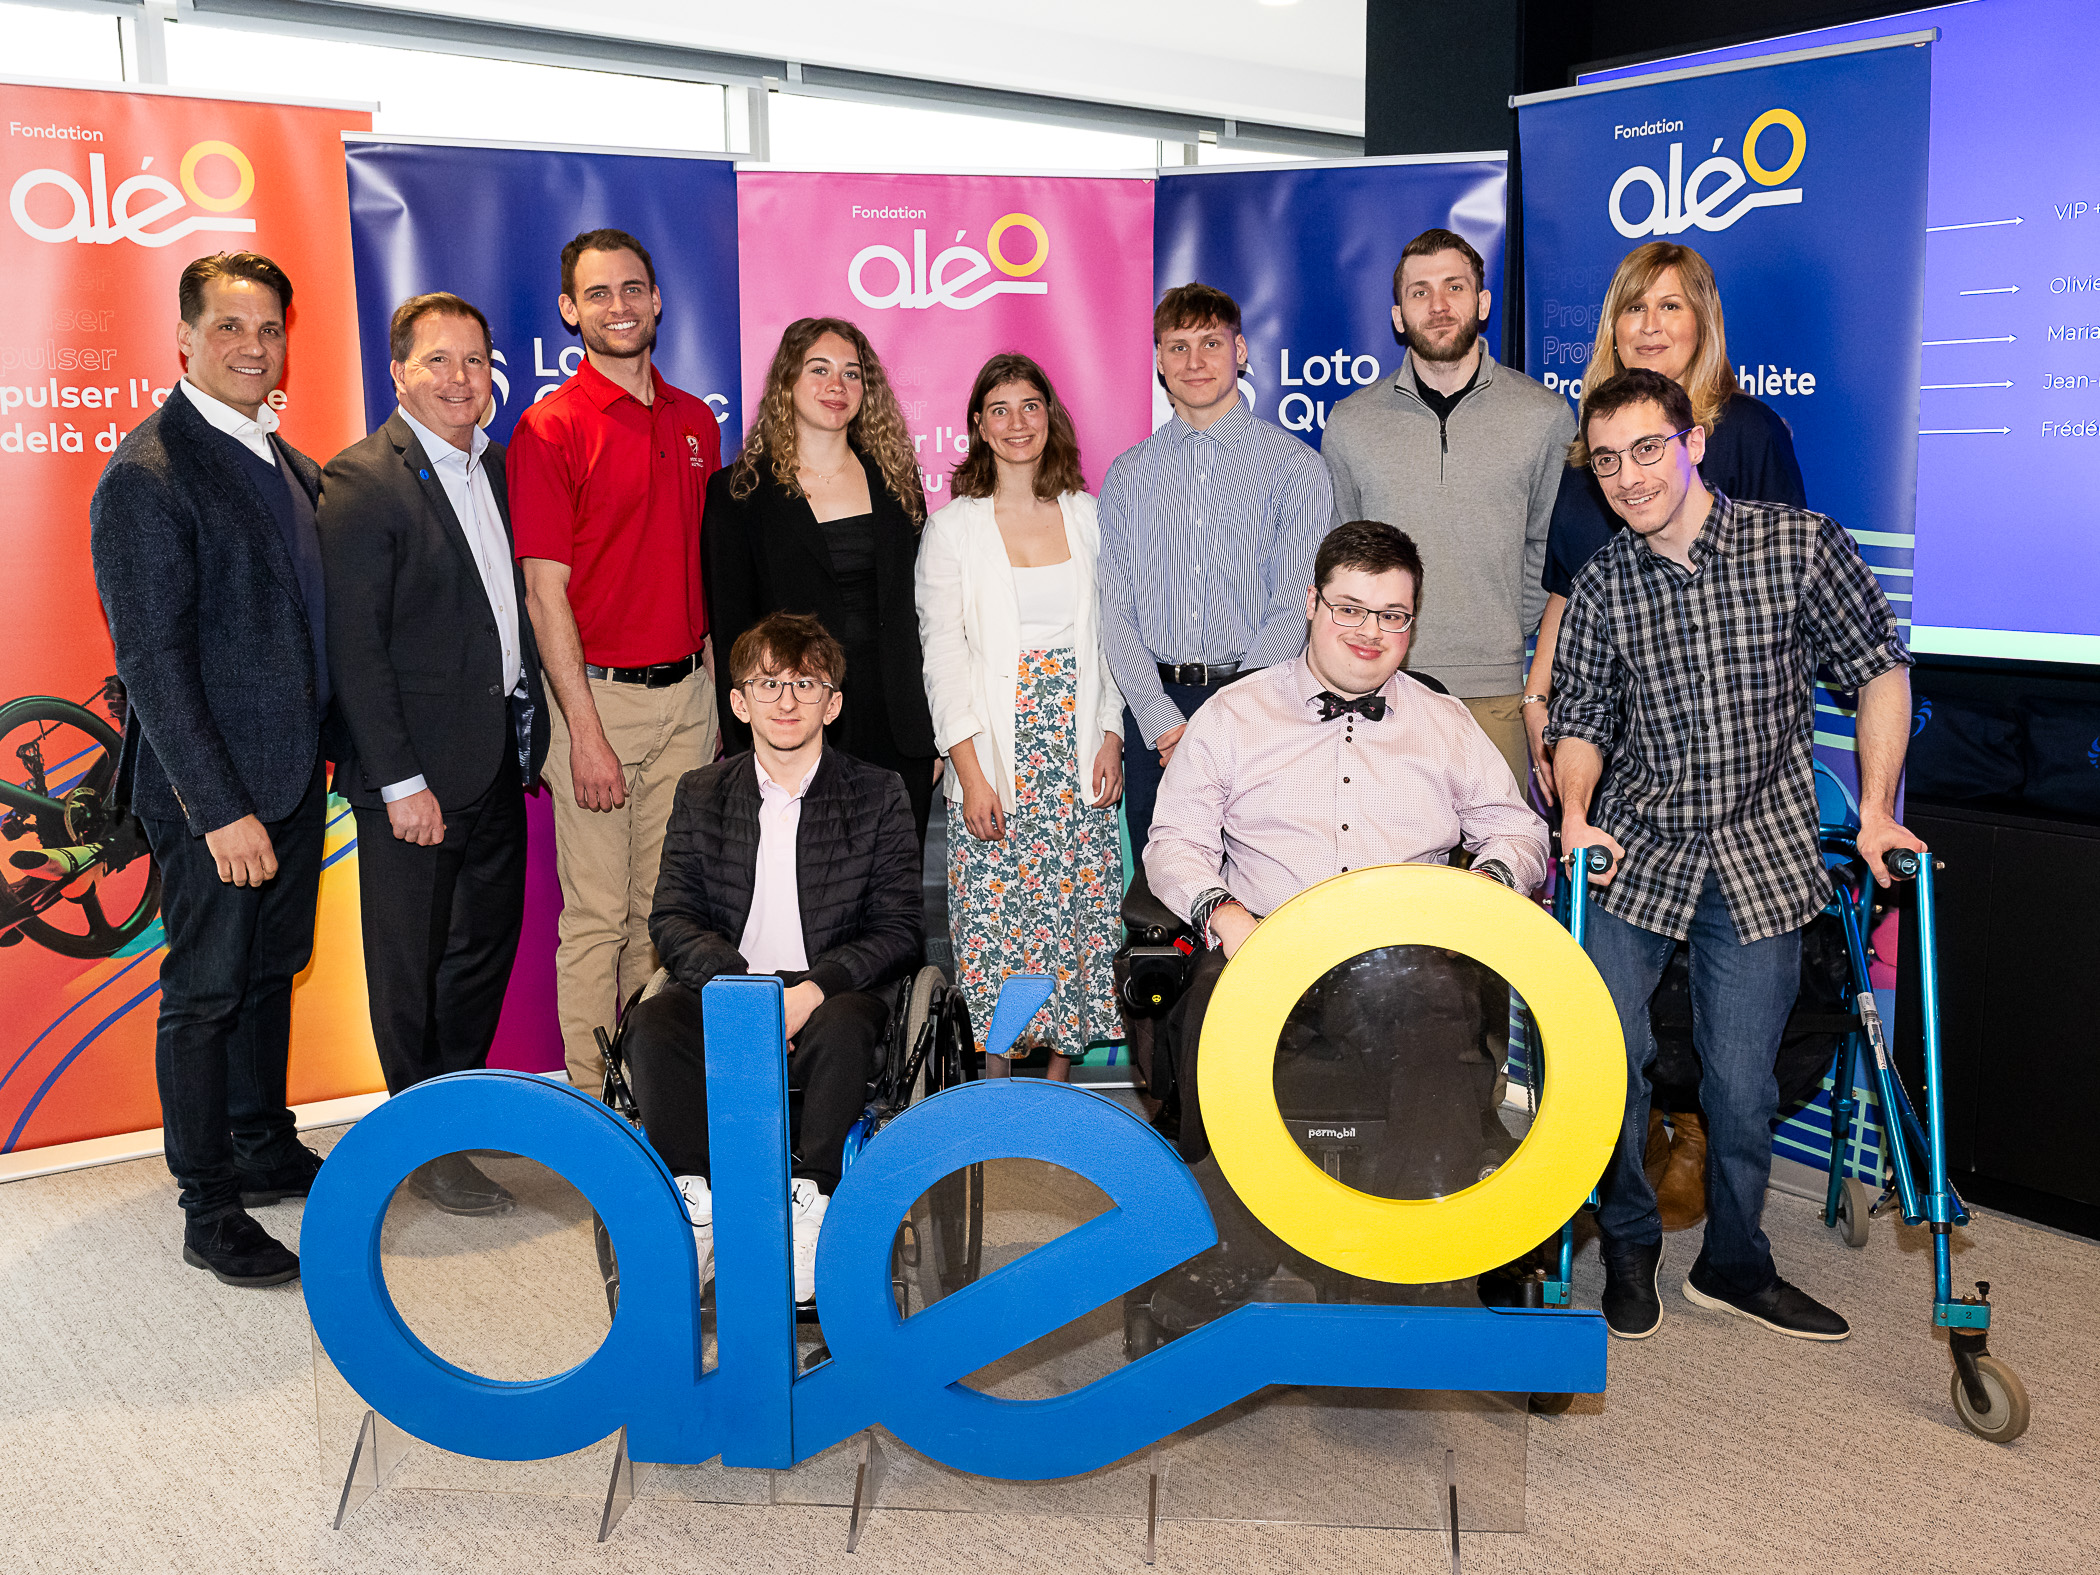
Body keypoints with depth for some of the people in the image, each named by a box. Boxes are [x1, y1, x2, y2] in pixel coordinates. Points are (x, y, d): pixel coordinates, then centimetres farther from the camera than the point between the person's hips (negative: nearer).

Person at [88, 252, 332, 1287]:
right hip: (212, 786, -8)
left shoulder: (289, 464, 11)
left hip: (292, 774, 8)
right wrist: (221, 809, -21)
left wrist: (327, 745, 10)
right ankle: (210, 1213, 15)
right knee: (205, 991, 3)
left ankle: (266, 1150, 34)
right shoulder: (145, 477, -14)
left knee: (271, 971, 18)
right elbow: (151, 662, -18)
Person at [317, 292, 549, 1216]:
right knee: (412, 964, 7)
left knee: (487, 944, 18)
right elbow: (354, 647, -16)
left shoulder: (495, 464, 10)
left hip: (499, 758, 7)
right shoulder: (362, 481, -13)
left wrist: (531, 734, 9)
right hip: (417, 772, -7)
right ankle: (429, 1147, 20)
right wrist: (401, 782, -18)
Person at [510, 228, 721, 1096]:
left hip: (689, 693, 5)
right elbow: (545, 593, -11)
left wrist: (719, 690, 10)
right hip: (597, 696, -5)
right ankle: (593, 1099, 13)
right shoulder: (549, 429, -7)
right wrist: (586, 731, -15)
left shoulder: (696, 422, 11)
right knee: (597, 916, 1)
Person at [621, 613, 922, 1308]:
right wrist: (740, 986, -17)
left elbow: (900, 931, -2)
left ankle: (811, 1203, -26)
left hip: (828, 999, -2)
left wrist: (812, 991, -19)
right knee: (651, 1023, -28)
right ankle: (695, 1206, -21)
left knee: (845, 1025, -36)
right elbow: (672, 918, 3)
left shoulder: (878, 795, 4)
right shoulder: (701, 794, 11)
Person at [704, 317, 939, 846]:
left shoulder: (896, 480, 10)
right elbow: (731, 627, -1)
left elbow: (918, 612, 11)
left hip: (895, 727, 3)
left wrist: (934, 733, 6)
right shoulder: (740, 492, 1)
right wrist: (748, 753, -6)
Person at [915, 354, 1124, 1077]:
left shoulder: (1089, 517, 10)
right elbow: (942, 657, -2)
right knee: (994, 925, -4)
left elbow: (1110, 637, 12)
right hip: (994, 762, -2)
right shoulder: (951, 527, 2)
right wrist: (970, 773, -10)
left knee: (1077, 918, 2)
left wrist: (1111, 737, 1)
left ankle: (1060, 1082, 15)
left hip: (1079, 757, 2)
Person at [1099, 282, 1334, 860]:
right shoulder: (1127, 475, 10)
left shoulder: (1296, 467, 1)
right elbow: (1115, 610, 5)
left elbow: (1295, 608, -6)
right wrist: (1162, 720, -9)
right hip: (1153, 710, 3)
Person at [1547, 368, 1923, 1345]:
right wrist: (1575, 812, -14)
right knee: (1606, 1055, -2)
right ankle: (1629, 1246, 24)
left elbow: (1878, 668, 1)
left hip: (1761, 856, -1)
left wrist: (1876, 812, -3)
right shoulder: (1601, 584, -1)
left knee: (1741, 1082, 4)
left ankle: (1734, 1265, 28)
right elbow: (1583, 715, 5)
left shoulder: (1800, 544, -7)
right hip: (1634, 850, 1)